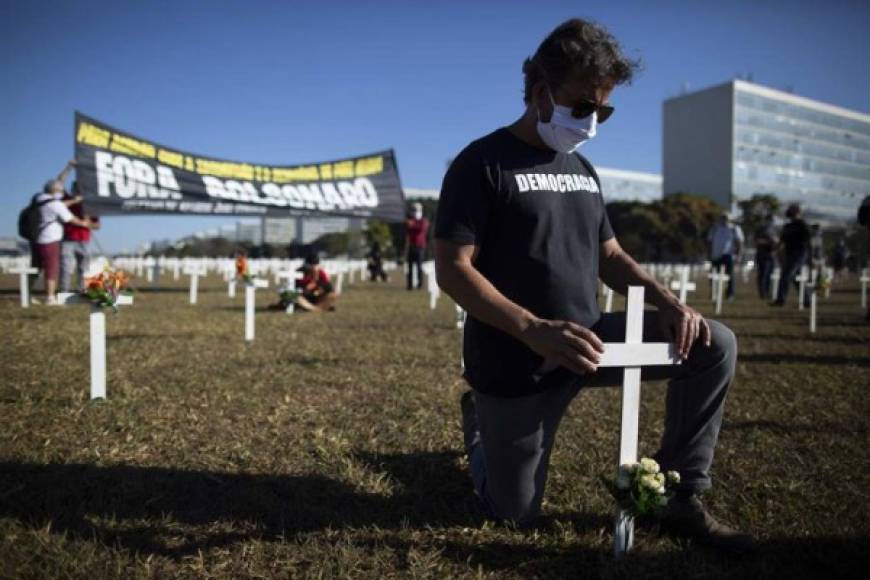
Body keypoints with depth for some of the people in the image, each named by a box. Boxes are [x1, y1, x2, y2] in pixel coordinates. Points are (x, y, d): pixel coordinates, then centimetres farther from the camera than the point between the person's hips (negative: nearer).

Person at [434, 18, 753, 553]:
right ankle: (481, 421, 36)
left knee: (714, 345, -6)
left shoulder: (583, 170, 11)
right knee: (515, 514, 6)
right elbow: (452, 270, -20)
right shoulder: (483, 163, -12)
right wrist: (536, 331, -33)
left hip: (586, 340, 6)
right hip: (516, 365, -6)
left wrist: (668, 301, -6)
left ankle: (681, 498, 5)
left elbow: (610, 258, 15)